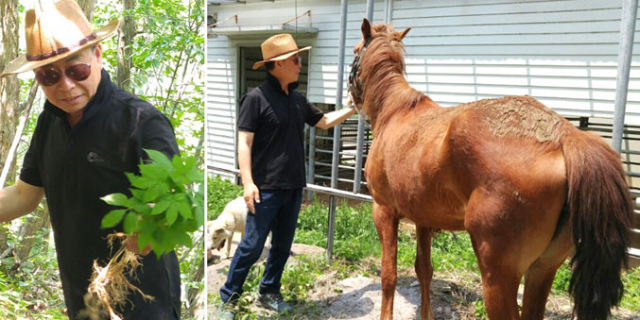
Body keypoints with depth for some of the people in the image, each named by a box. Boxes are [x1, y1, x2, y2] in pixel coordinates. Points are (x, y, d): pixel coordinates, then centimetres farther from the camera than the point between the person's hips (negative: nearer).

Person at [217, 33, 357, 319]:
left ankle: (269, 292, 30)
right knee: (252, 246, -1)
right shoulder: (256, 98, -10)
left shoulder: (298, 99, 10)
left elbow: (324, 121, 24)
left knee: (282, 245, 15)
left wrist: (354, 108, 18)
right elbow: (244, 143, -13)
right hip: (266, 188, -7)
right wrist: (247, 182, -20)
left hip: (294, 187, 7)